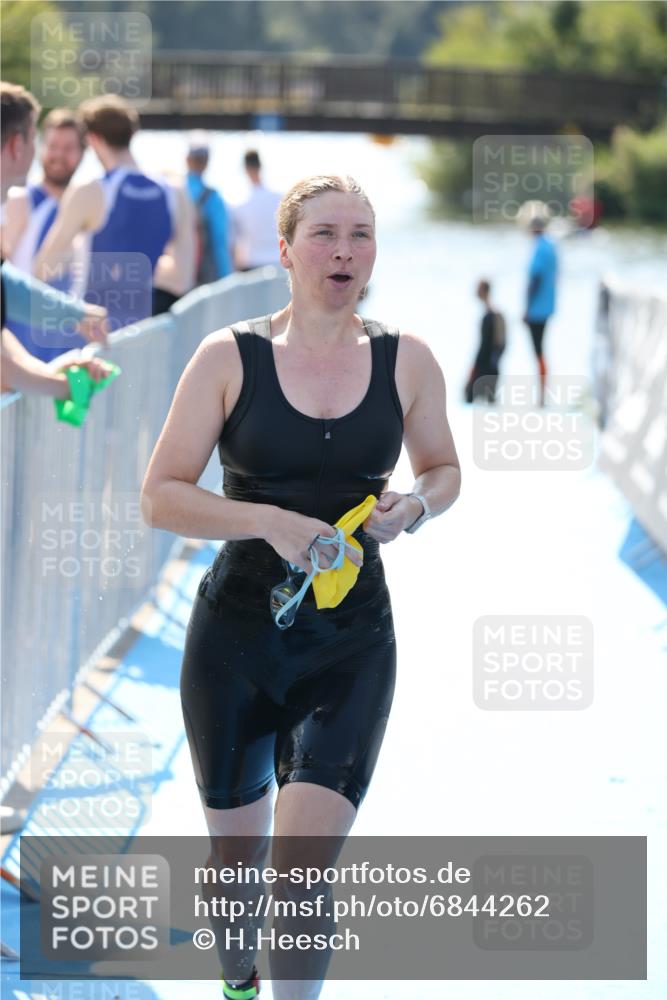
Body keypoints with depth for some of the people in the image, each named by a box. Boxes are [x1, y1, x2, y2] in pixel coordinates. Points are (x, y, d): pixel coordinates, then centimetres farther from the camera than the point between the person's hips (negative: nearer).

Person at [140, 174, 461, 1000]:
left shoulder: (406, 361, 0)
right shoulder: (229, 357, -6)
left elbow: (444, 472, 16)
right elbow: (160, 498, -7)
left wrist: (411, 507, -8)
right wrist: (269, 521, -22)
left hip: (352, 642, 0)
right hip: (237, 632, 0)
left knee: (304, 870, -13)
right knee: (237, 853, 14)